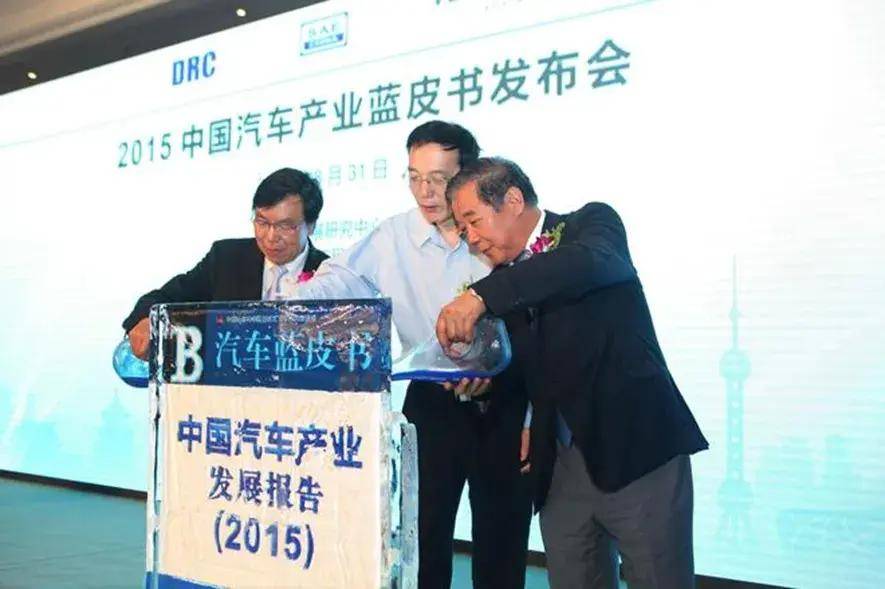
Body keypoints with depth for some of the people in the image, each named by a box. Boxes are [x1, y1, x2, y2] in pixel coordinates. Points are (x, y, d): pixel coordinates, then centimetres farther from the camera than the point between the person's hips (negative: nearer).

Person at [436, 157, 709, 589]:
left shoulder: (593, 223, -2)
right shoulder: (503, 279, 14)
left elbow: (589, 261, -26)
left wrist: (481, 296, -32)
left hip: (637, 449, -5)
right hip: (560, 464, 6)